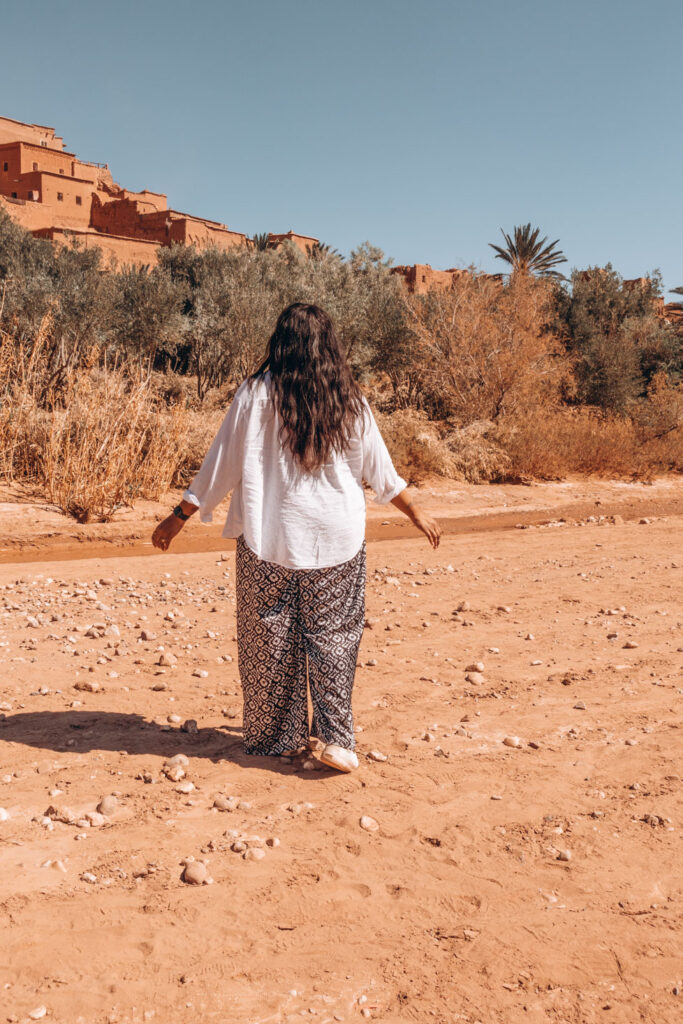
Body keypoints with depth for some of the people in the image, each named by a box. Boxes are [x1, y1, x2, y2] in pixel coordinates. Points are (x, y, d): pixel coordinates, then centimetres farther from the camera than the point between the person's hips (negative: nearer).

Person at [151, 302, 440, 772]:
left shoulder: (258, 394, -7)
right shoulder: (348, 400, 1)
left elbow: (222, 464, -5)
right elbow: (380, 470, 8)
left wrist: (179, 517, 4)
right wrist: (416, 512, 23)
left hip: (269, 539, -2)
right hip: (338, 538, 2)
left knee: (272, 640, 11)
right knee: (332, 635, 12)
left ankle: (282, 736, 22)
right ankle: (337, 738, 7)